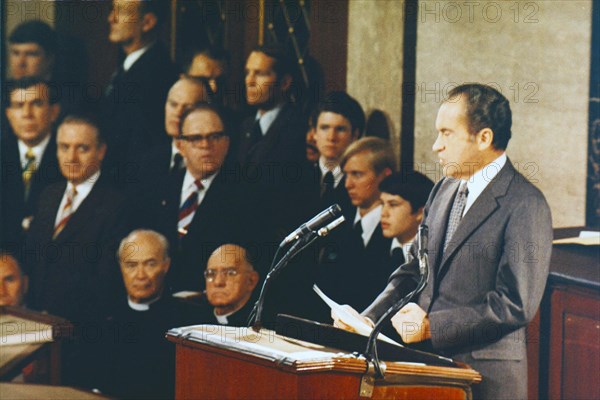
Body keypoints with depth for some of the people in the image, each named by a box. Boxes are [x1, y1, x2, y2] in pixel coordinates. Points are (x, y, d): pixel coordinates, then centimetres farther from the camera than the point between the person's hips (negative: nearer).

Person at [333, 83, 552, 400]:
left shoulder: (525, 205, -12)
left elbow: (516, 305, -18)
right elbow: (414, 271, 15)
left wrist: (431, 326, -18)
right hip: (428, 365, 7)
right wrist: (368, 320, -1)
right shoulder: (444, 191, 13)